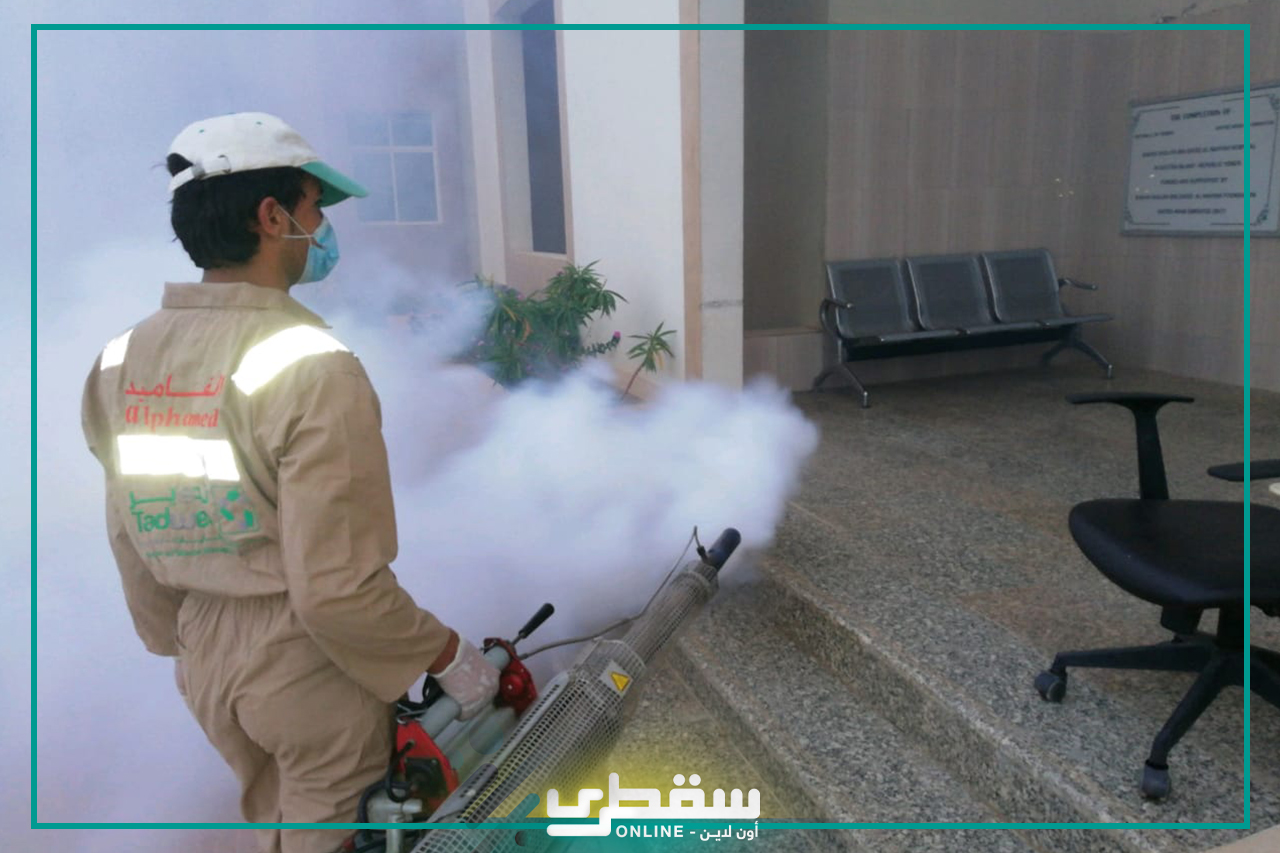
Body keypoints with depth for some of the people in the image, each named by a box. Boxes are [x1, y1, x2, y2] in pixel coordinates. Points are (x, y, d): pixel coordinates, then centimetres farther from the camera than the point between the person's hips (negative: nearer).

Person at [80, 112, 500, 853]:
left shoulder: (125, 358, -2)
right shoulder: (313, 367, -25)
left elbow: (132, 542, 7)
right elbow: (338, 590, -26)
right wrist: (448, 655, -12)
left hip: (207, 663, 7)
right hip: (313, 663, -6)